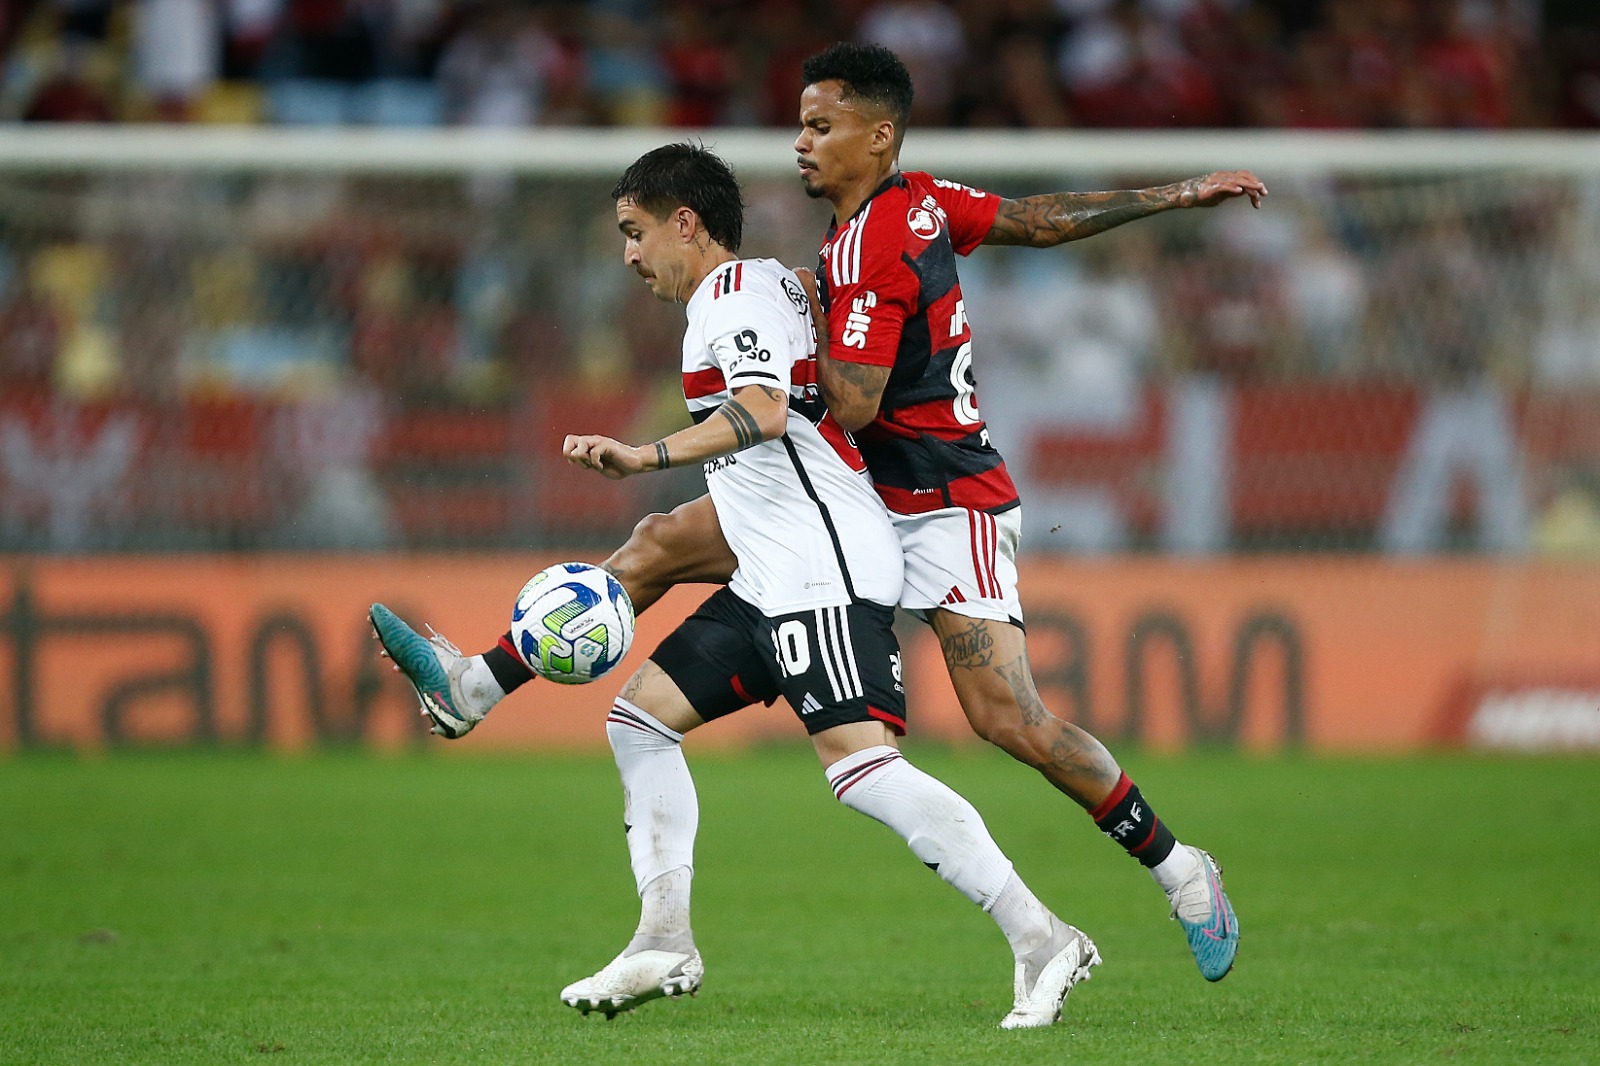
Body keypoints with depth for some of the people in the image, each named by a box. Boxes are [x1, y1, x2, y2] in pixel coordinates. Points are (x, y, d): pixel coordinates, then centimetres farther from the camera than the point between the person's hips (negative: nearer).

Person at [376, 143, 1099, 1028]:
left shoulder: (737, 292, -9)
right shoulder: (770, 285, 22)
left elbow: (764, 412, -27)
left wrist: (648, 456, -37)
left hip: (825, 570, -11)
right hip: (776, 580, 11)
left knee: (860, 764, -22)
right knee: (641, 712, 12)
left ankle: (1041, 939, -24)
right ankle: (664, 943, 9)